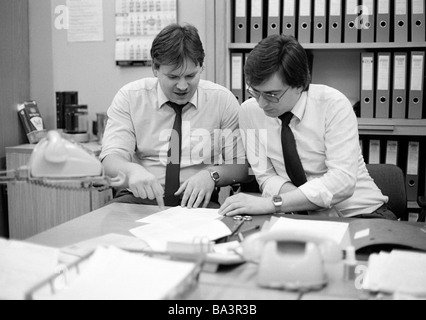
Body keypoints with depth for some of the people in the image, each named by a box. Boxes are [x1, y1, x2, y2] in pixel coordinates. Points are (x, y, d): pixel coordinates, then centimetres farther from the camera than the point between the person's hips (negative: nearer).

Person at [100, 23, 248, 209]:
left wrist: (211, 175, -21)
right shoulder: (130, 97, 0)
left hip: (197, 202, 3)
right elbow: (111, 159, -9)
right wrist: (131, 170, -33)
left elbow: (242, 166, 1)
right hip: (139, 199, -2)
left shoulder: (223, 100, 0)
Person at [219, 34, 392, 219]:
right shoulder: (250, 111, -5)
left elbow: (342, 181, -24)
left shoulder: (334, 105, -15)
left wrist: (271, 203, -30)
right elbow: (266, 177, -2)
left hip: (357, 215, -1)